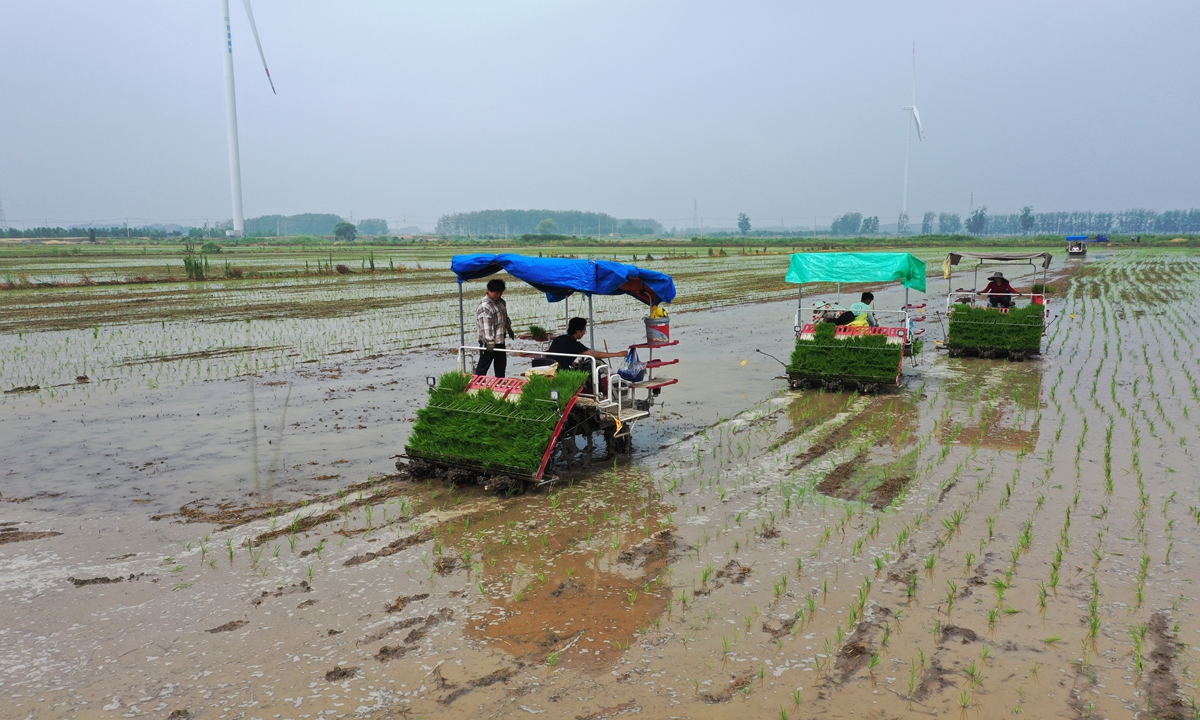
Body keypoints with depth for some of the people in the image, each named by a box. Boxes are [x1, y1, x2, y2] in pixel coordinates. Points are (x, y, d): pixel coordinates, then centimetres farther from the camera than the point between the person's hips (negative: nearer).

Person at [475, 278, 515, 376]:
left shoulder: (501, 302, 8)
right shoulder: (485, 307, -22)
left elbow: (505, 318, 24)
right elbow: (486, 326, -28)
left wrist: (509, 329, 30)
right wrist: (490, 342, -31)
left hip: (500, 341, 9)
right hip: (488, 343, -9)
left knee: (501, 364, 19)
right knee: (483, 366, 0)